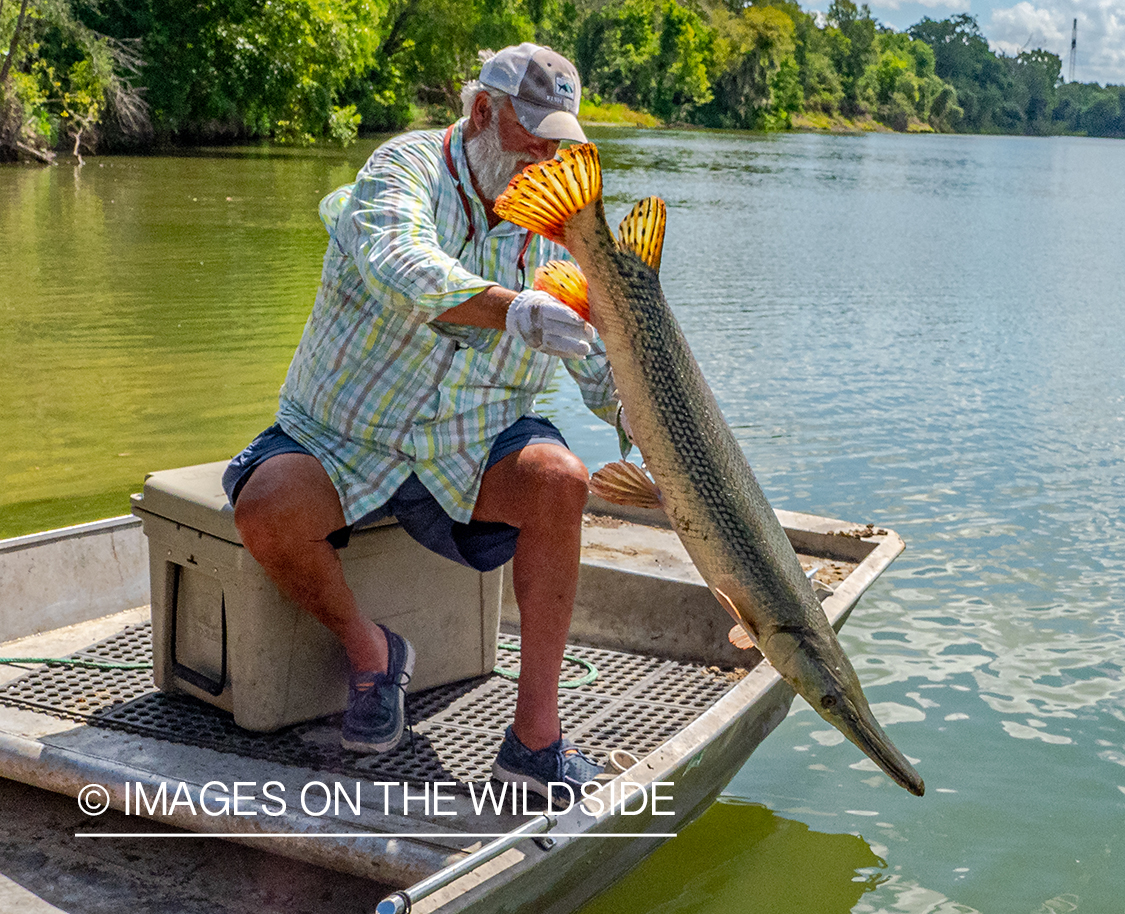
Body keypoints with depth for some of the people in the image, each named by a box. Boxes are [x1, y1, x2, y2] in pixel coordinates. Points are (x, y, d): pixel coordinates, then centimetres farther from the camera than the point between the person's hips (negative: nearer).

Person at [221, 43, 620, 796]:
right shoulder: (408, 168, -12)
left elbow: (603, 365, 3)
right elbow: (402, 269, -36)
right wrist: (510, 308, -52)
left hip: (470, 448, 3)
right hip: (340, 441, -2)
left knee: (560, 479, -26)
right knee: (267, 509, -30)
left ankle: (537, 731, -22)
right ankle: (367, 647, 0)